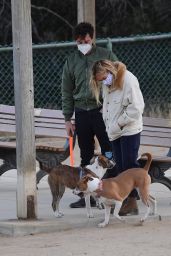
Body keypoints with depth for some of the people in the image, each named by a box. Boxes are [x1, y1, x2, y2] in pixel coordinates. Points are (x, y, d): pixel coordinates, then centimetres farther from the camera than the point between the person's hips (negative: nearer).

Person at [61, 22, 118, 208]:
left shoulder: (106, 56, 0)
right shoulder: (71, 61, 10)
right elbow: (66, 91, 13)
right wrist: (67, 119, 9)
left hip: (103, 111, -4)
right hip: (82, 113, 4)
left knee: (109, 154, -3)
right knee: (86, 156, 8)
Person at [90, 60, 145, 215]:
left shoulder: (128, 80, -17)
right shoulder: (106, 84, 6)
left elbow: (136, 108, -19)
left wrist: (118, 124, -17)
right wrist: (108, 126, 3)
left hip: (129, 131, -7)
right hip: (115, 132, 7)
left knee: (130, 166, -4)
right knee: (120, 167, 9)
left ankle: (132, 201, 0)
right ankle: (124, 199, 14)